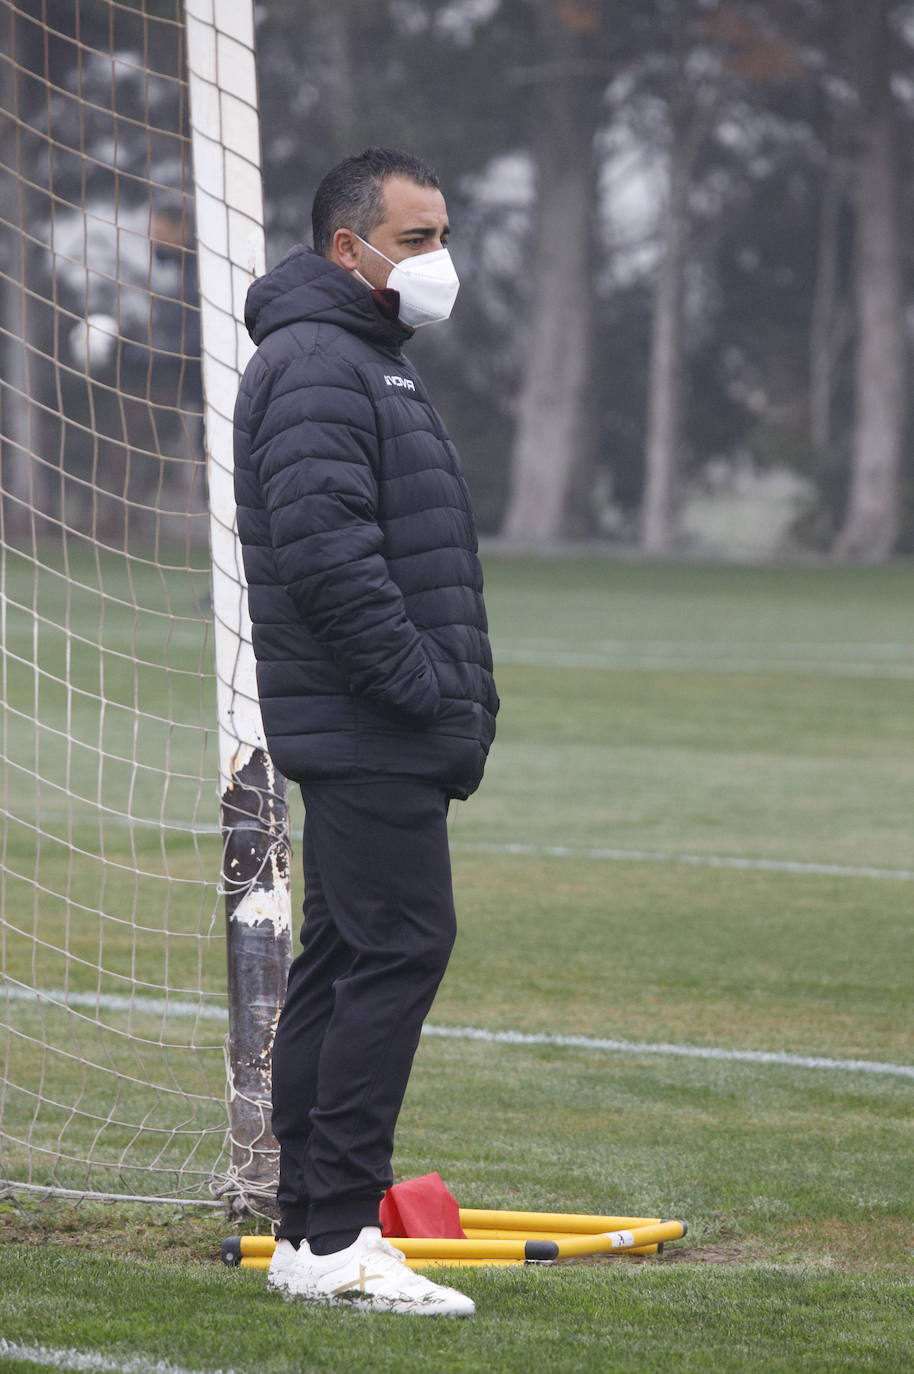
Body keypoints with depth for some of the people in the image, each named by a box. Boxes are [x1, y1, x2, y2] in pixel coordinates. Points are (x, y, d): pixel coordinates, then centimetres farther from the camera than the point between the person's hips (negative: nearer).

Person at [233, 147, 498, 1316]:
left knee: (343, 958, 10)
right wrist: (434, 691, -20)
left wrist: (456, 697, 17)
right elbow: (328, 555, -23)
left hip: (377, 735, 11)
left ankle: (307, 1232, 13)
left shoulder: (366, 361, 21)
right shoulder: (317, 365, -13)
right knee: (399, 948, -13)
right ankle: (336, 1238, -13)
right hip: (368, 736, -11)